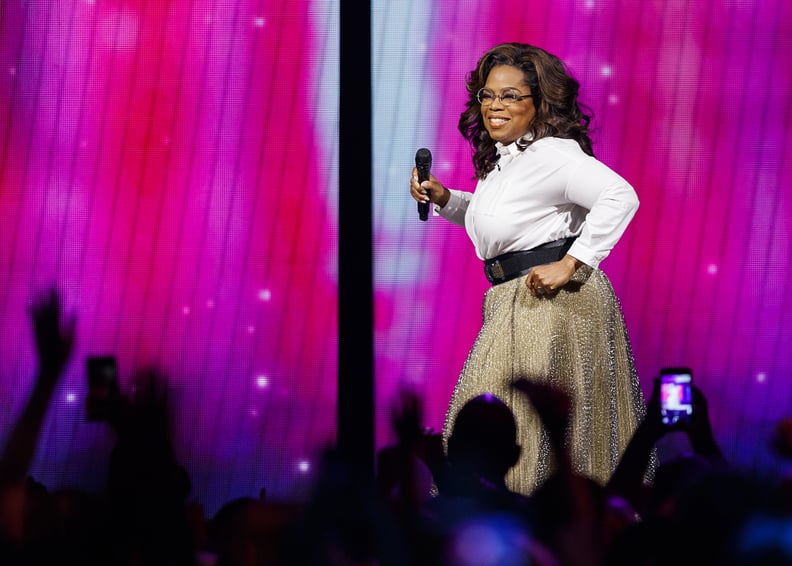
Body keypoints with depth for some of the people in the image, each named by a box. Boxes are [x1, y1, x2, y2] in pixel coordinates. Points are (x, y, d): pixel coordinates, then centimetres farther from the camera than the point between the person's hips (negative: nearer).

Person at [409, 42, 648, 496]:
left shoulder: (550, 154, -18)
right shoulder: (502, 159, 13)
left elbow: (620, 197, -29)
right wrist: (444, 199, 14)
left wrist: (569, 265, -27)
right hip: (516, 303, 10)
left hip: (553, 301, -10)